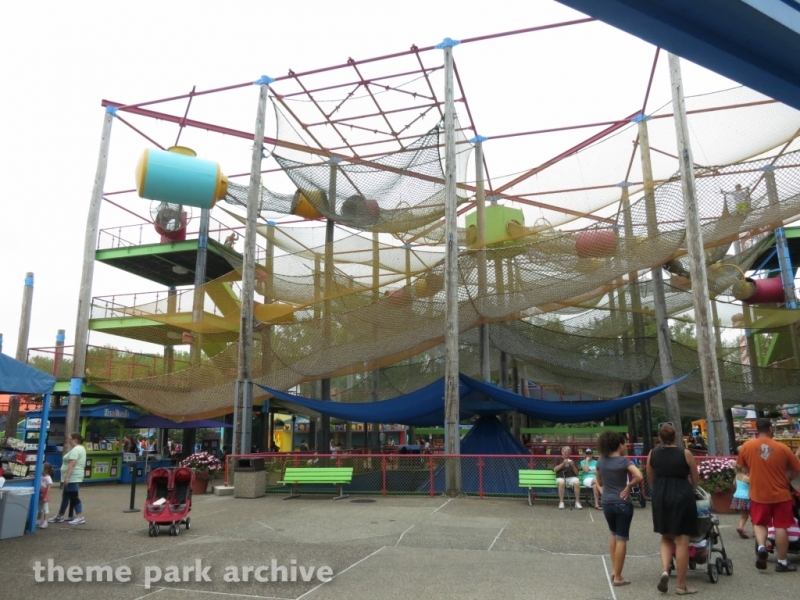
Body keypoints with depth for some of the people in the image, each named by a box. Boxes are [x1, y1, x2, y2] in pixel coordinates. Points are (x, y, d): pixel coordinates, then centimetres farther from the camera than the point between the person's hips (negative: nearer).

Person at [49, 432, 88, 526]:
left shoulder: (75, 450, -17)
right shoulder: (81, 448, 16)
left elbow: (72, 464, -25)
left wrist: (67, 476, -26)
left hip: (72, 477, -11)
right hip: (74, 477, 11)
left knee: (73, 497, -9)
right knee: (65, 496, 18)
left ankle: (81, 517, -9)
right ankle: (59, 516, 27)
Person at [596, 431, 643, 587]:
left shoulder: (600, 461, 2)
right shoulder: (624, 461, -12)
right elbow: (639, 476, -27)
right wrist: (628, 486, -13)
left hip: (607, 503, 5)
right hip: (623, 503, -5)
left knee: (613, 534, 25)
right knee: (621, 539, 4)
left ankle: (614, 570, 26)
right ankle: (617, 577, 9)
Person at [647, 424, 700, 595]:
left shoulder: (652, 454, 2)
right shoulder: (685, 453, -5)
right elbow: (695, 479, 7)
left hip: (660, 497, 3)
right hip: (682, 497, -3)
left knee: (666, 538, 18)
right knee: (681, 541, 4)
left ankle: (664, 571, -2)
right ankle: (681, 585, 10)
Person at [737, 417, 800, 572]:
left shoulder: (747, 446, -6)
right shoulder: (782, 448, -9)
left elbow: (745, 468, 8)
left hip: (758, 493, 1)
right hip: (780, 493, -1)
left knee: (759, 523, 16)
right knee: (781, 526, 8)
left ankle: (761, 547, -8)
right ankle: (782, 562, 14)